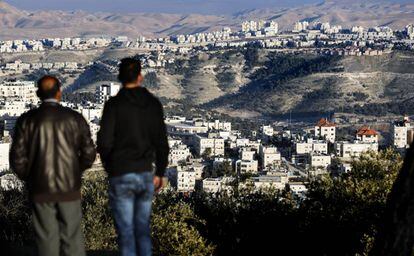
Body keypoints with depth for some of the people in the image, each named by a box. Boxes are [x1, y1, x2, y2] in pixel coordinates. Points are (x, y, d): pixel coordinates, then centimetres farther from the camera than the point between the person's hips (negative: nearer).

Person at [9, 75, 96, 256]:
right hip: (69, 187, 0)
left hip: (40, 189, 0)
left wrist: (28, 178, 12)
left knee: (47, 239, 9)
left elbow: (17, 158, -7)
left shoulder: (27, 120, -6)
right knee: (72, 236, 10)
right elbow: (88, 153, -2)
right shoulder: (75, 118, -4)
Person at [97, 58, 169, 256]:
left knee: (126, 231, 1)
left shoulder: (114, 105, -9)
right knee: (142, 228, 16)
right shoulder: (153, 104, 3)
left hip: (121, 176, -4)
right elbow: (162, 142, 6)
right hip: (146, 175, 4)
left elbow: (104, 142, -11)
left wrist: (109, 167, 7)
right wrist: (160, 173, 16)